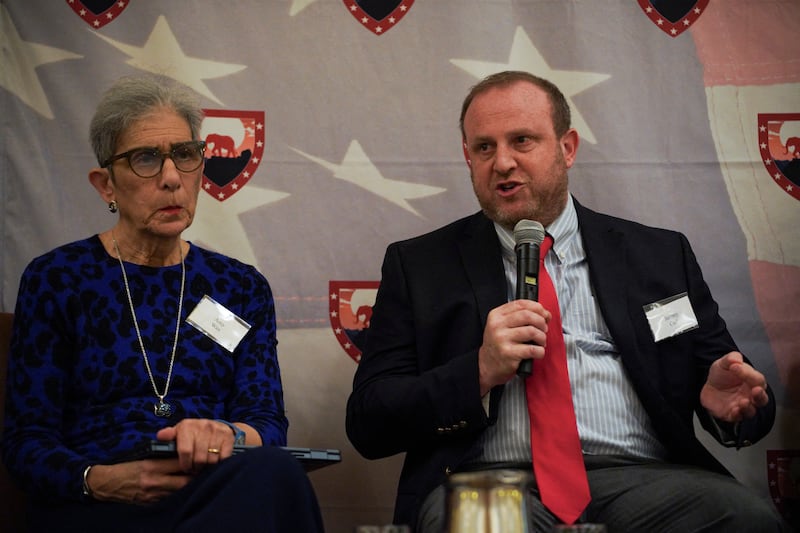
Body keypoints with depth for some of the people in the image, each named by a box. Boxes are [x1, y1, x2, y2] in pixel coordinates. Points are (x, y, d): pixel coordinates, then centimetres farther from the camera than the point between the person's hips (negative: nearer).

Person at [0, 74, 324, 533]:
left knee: (273, 472, -37)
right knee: (273, 475, -35)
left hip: (227, 494, 4)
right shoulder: (57, 279, 7)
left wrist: (227, 435, -20)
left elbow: (268, 419, 6)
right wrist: (103, 480, -19)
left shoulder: (242, 287, 17)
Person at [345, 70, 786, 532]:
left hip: (638, 477, 2)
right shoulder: (418, 265, 16)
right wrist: (480, 372, -8)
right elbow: (368, 424, 9)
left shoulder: (661, 255, 20)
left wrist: (726, 401, -6)